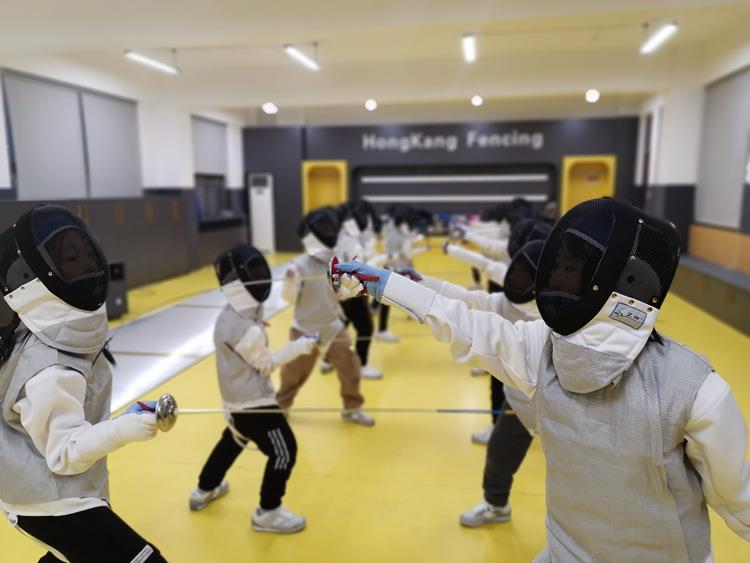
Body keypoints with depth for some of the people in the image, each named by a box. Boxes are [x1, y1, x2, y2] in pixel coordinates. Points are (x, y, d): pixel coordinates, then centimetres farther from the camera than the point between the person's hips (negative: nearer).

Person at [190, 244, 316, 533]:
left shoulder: (230, 315, 2)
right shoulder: (243, 327, -27)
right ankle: (267, 512, 15)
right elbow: (266, 363, -17)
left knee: (232, 442, 30)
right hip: (254, 400, -10)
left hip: (238, 397, 10)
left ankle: (205, 490, 48)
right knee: (284, 452, 2)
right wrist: (299, 346, -11)